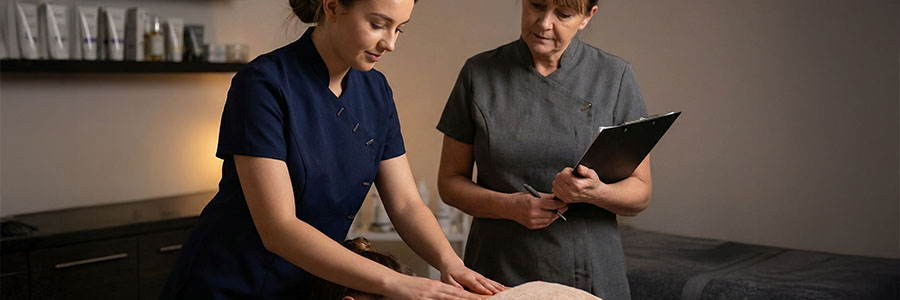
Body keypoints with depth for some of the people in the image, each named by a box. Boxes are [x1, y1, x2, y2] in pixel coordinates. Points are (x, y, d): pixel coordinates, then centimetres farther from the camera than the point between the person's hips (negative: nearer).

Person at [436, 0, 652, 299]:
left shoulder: (615, 76, -3)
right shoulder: (478, 73, -2)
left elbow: (640, 193, -1)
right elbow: (450, 181, 1)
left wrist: (595, 192, -21)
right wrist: (509, 206, -15)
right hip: (499, 272, 0)